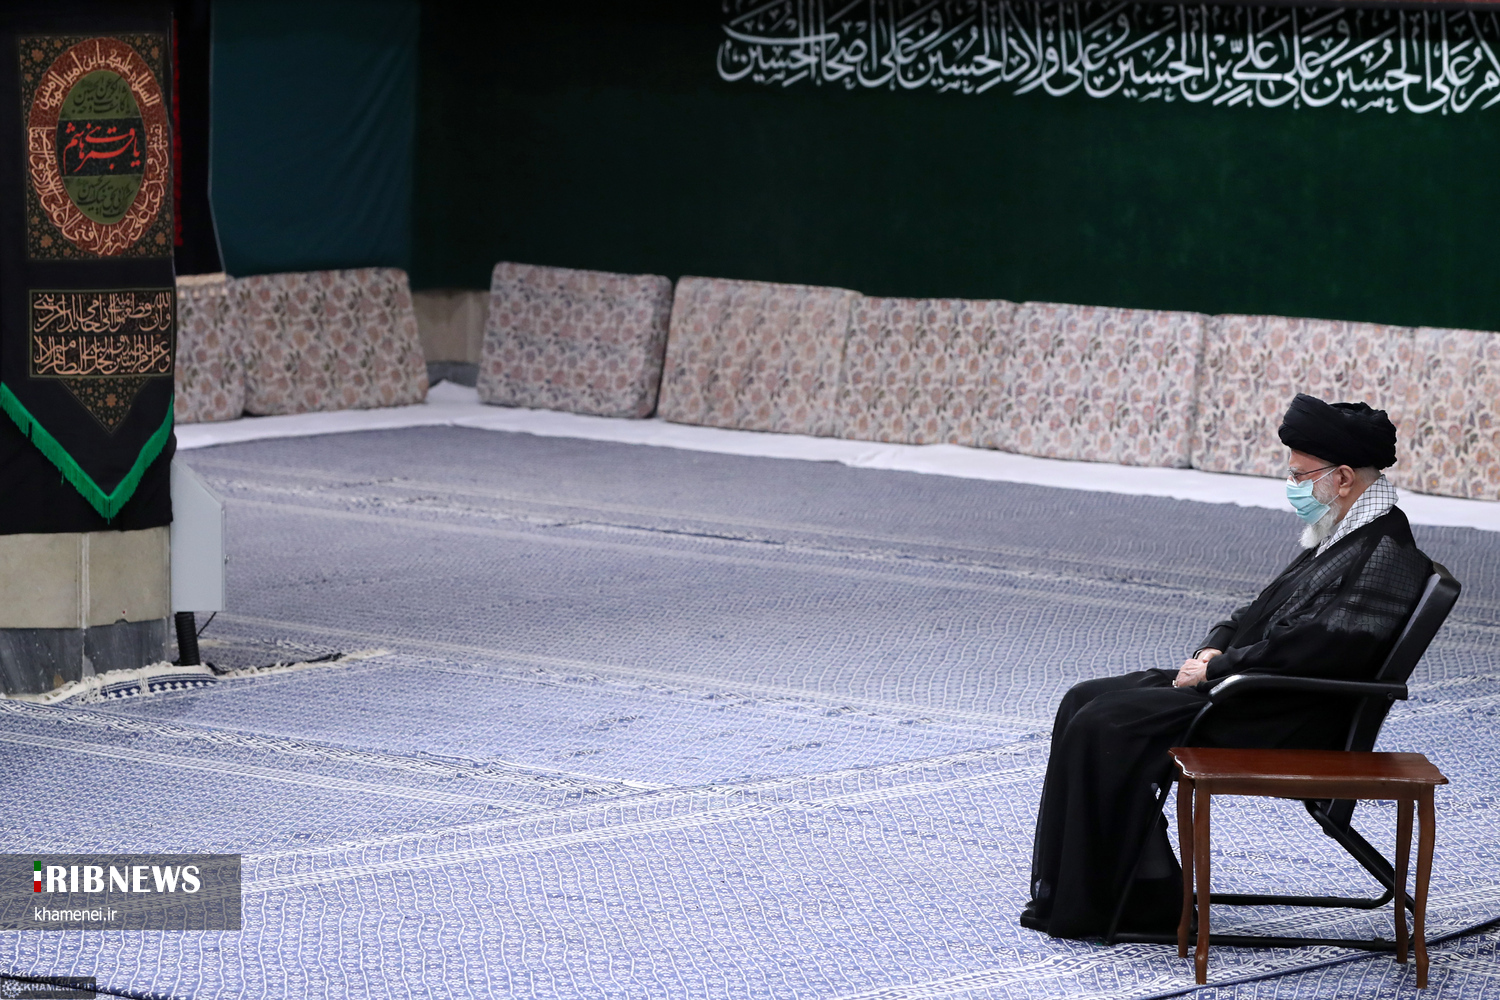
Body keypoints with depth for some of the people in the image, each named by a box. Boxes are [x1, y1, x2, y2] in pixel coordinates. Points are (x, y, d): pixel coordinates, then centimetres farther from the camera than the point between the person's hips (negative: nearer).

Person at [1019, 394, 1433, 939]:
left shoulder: (1387, 556, -15)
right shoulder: (1338, 541, 17)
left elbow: (1319, 648, -24)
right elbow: (1260, 614, 23)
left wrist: (1217, 668, -16)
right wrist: (1213, 651, 3)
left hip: (1288, 724, -11)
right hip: (1244, 692, 11)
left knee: (1105, 729, -17)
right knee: (1086, 704, 5)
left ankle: (1085, 908, -7)